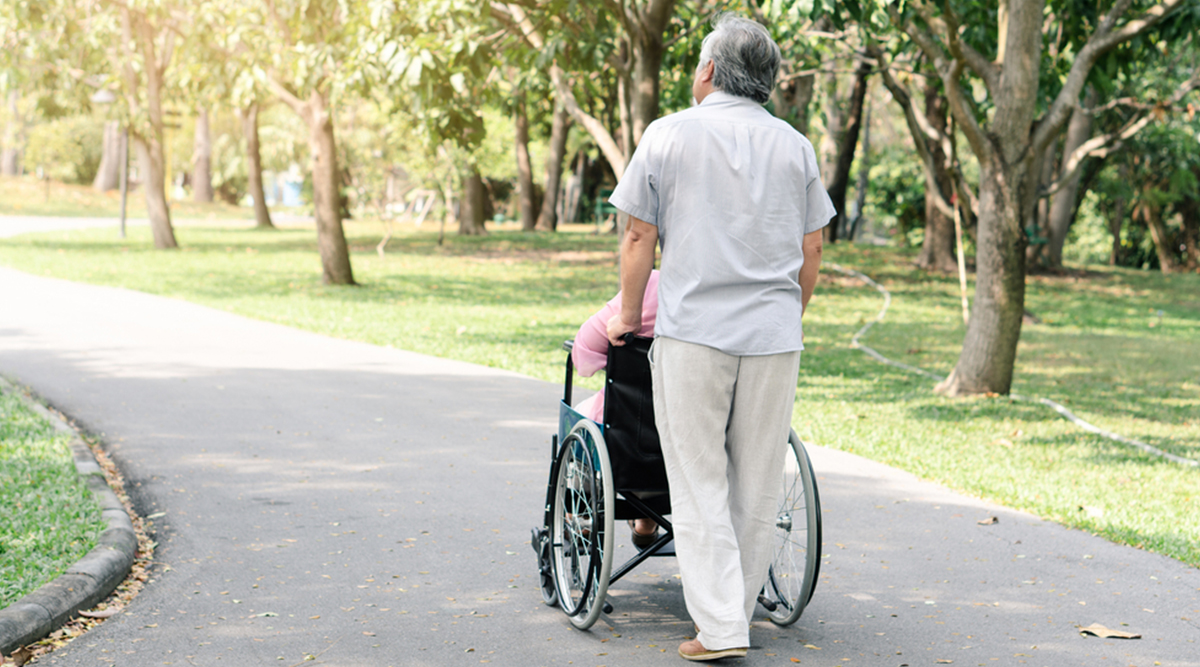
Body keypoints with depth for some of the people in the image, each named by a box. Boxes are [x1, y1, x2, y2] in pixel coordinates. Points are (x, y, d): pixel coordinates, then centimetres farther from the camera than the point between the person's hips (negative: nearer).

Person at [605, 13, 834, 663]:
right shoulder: (794, 146, 10)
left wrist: (629, 316, 15)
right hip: (775, 339, 3)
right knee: (756, 486, 10)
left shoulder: (668, 135, 1)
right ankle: (734, 615, 18)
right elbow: (811, 250, 11)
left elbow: (639, 237, 2)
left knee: (699, 486, 1)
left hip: (692, 333, -3)